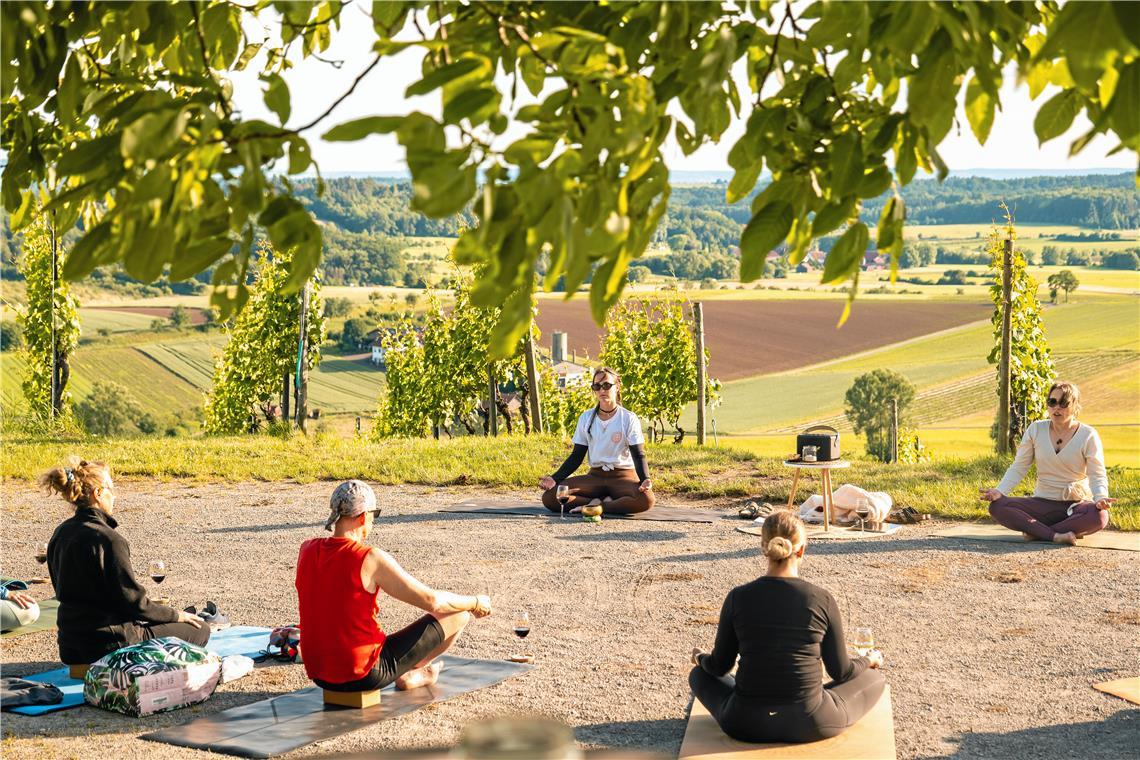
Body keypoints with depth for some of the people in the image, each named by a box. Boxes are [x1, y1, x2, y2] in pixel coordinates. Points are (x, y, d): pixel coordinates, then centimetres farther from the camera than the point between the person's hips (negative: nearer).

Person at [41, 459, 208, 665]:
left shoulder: (61, 534, 5)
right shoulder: (108, 539, -22)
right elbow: (132, 600, -19)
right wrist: (176, 615, -3)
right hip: (109, 644, -9)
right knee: (200, 630, 1)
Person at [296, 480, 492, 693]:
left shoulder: (306, 551, -1)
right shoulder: (372, 559, -19)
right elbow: (432, 601, -13)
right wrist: (475, 603, 5)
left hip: (319, 675, 7)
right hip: (364, 676, -7)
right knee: (460, 613, 4)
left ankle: (402, 672, 36)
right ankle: (411, 672, 26)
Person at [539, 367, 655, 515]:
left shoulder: (629, 418, -3)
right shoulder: (586, 418, 6)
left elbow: (638, 455, -8)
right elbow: (576, 457, 9)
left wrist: (645, 479, -29)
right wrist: (555, 478, -8)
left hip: (623, 477, -3)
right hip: (595, 476, 3)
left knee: (646, 499, -39)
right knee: (549, 497, -21)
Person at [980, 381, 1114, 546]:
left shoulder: (1088, 435, -5)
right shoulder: (1036, 430, 1)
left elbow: (1097, 475, -7)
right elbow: (1018, 468, 3)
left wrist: (1101, 498, -30)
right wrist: (1000, 490, -15)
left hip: (1076, 504, -2)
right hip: (1042, 503, 2)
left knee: (1099, 516, -38)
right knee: (997, 506, -24)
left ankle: (1036, 532, -27)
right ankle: (1055, 535, -32)